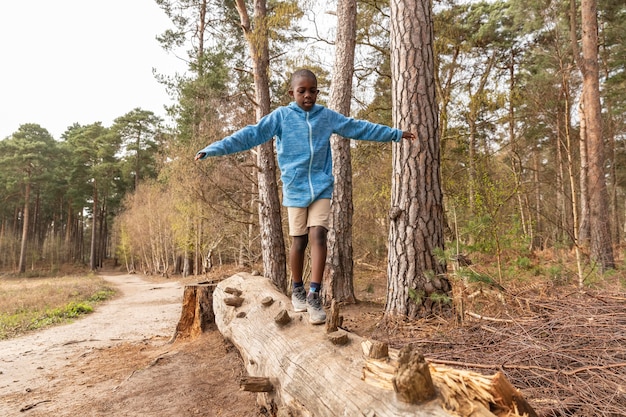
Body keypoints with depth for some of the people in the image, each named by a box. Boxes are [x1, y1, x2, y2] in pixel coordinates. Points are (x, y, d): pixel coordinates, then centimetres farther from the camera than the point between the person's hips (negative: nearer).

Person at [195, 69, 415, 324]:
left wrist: (395, 134, 20)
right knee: (298, 241, 6)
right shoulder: (280, 116, 0)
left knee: (318, 236, -10)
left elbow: (359, 128, 15)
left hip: (321, 187, 1)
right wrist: (214, 149, -14)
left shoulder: (327, 116, 7)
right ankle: (297, 290, 26)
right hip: (295, 189, -1)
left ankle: (314, 295, -5)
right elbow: (250, 135, -6)